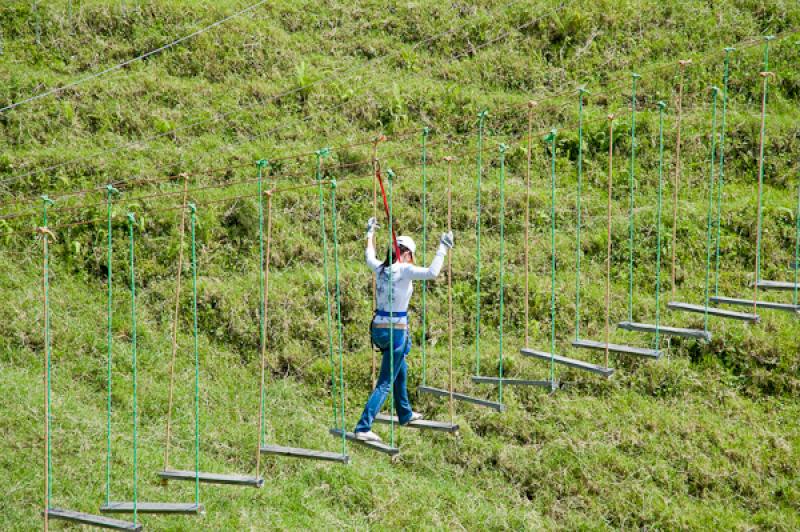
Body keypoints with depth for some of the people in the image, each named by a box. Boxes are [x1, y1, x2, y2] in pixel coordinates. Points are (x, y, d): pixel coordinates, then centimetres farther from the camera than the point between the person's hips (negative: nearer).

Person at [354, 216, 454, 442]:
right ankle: (363, 428, -13)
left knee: (401, 369, 30)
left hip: (377, 328, 8)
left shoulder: (380, 268, 5)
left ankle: (405, 414, 45)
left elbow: (370, 258, 29)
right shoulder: (404, 270, -14)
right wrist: (442, 248, -19)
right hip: (396, 331, -8)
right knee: (385, 383, -5)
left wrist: (370, 233, 43)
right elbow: (431, 273, -29)